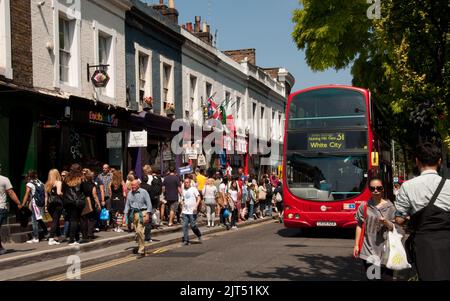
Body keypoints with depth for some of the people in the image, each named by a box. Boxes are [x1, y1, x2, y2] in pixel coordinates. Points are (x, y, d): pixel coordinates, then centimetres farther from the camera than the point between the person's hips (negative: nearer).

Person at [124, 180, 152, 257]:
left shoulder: (143, 192, -2)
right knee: (137, 231, 8)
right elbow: (127, 205, 16)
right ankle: (140, 246, 22)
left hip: (142, 213, -5)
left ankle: (141, 250, -10)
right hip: (133, 213, 5)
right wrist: (125, 216, 10)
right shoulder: (129, 194, 11)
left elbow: (149, 204, -3)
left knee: (140, 231, -15)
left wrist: (147, 215, -10)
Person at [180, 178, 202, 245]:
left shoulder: (194, 189, -2)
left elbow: (198, 198, -6)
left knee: (193, 226, -3)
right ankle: (185, 240, 4)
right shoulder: (183, 190, 14)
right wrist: (182, 203, 7)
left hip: (192, 211, -5)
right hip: (185, 211, 5)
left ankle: (199, 235, 22)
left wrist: (196, 206, -18)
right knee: (185, 226, -1)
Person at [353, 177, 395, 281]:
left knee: (387, 276, -4)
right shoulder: (364, 206, 3)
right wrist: (356, 245, 3)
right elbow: (359, 226, 6)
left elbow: (393, 227, 4)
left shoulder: (389, 207, 3)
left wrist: (386, 222, -17)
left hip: (385, 248, 0)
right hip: (369, 248, 0)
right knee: (371, 277, 2)